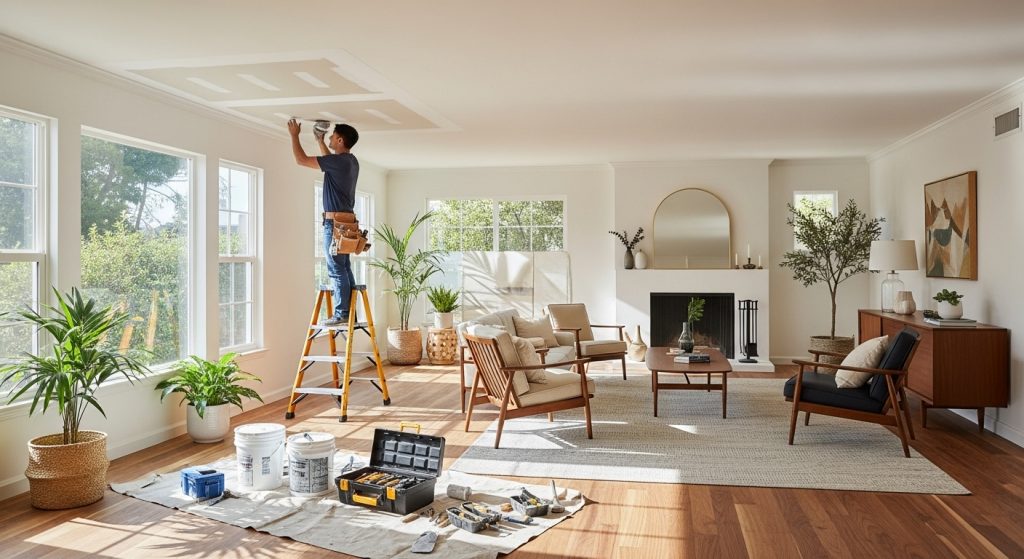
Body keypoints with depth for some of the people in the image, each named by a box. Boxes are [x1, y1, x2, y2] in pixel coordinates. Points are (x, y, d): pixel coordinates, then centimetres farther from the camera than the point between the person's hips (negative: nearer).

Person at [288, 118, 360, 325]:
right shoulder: (350, 161, 13)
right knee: (344, 269, 10)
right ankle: (349, 312, 11)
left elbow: (301, 159, -8)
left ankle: (341, 314, -7)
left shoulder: (338, 161, -14)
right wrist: (319, 141, 41)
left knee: (337, 270, -8)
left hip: (335, 221, -9)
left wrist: (294, 135, 5)